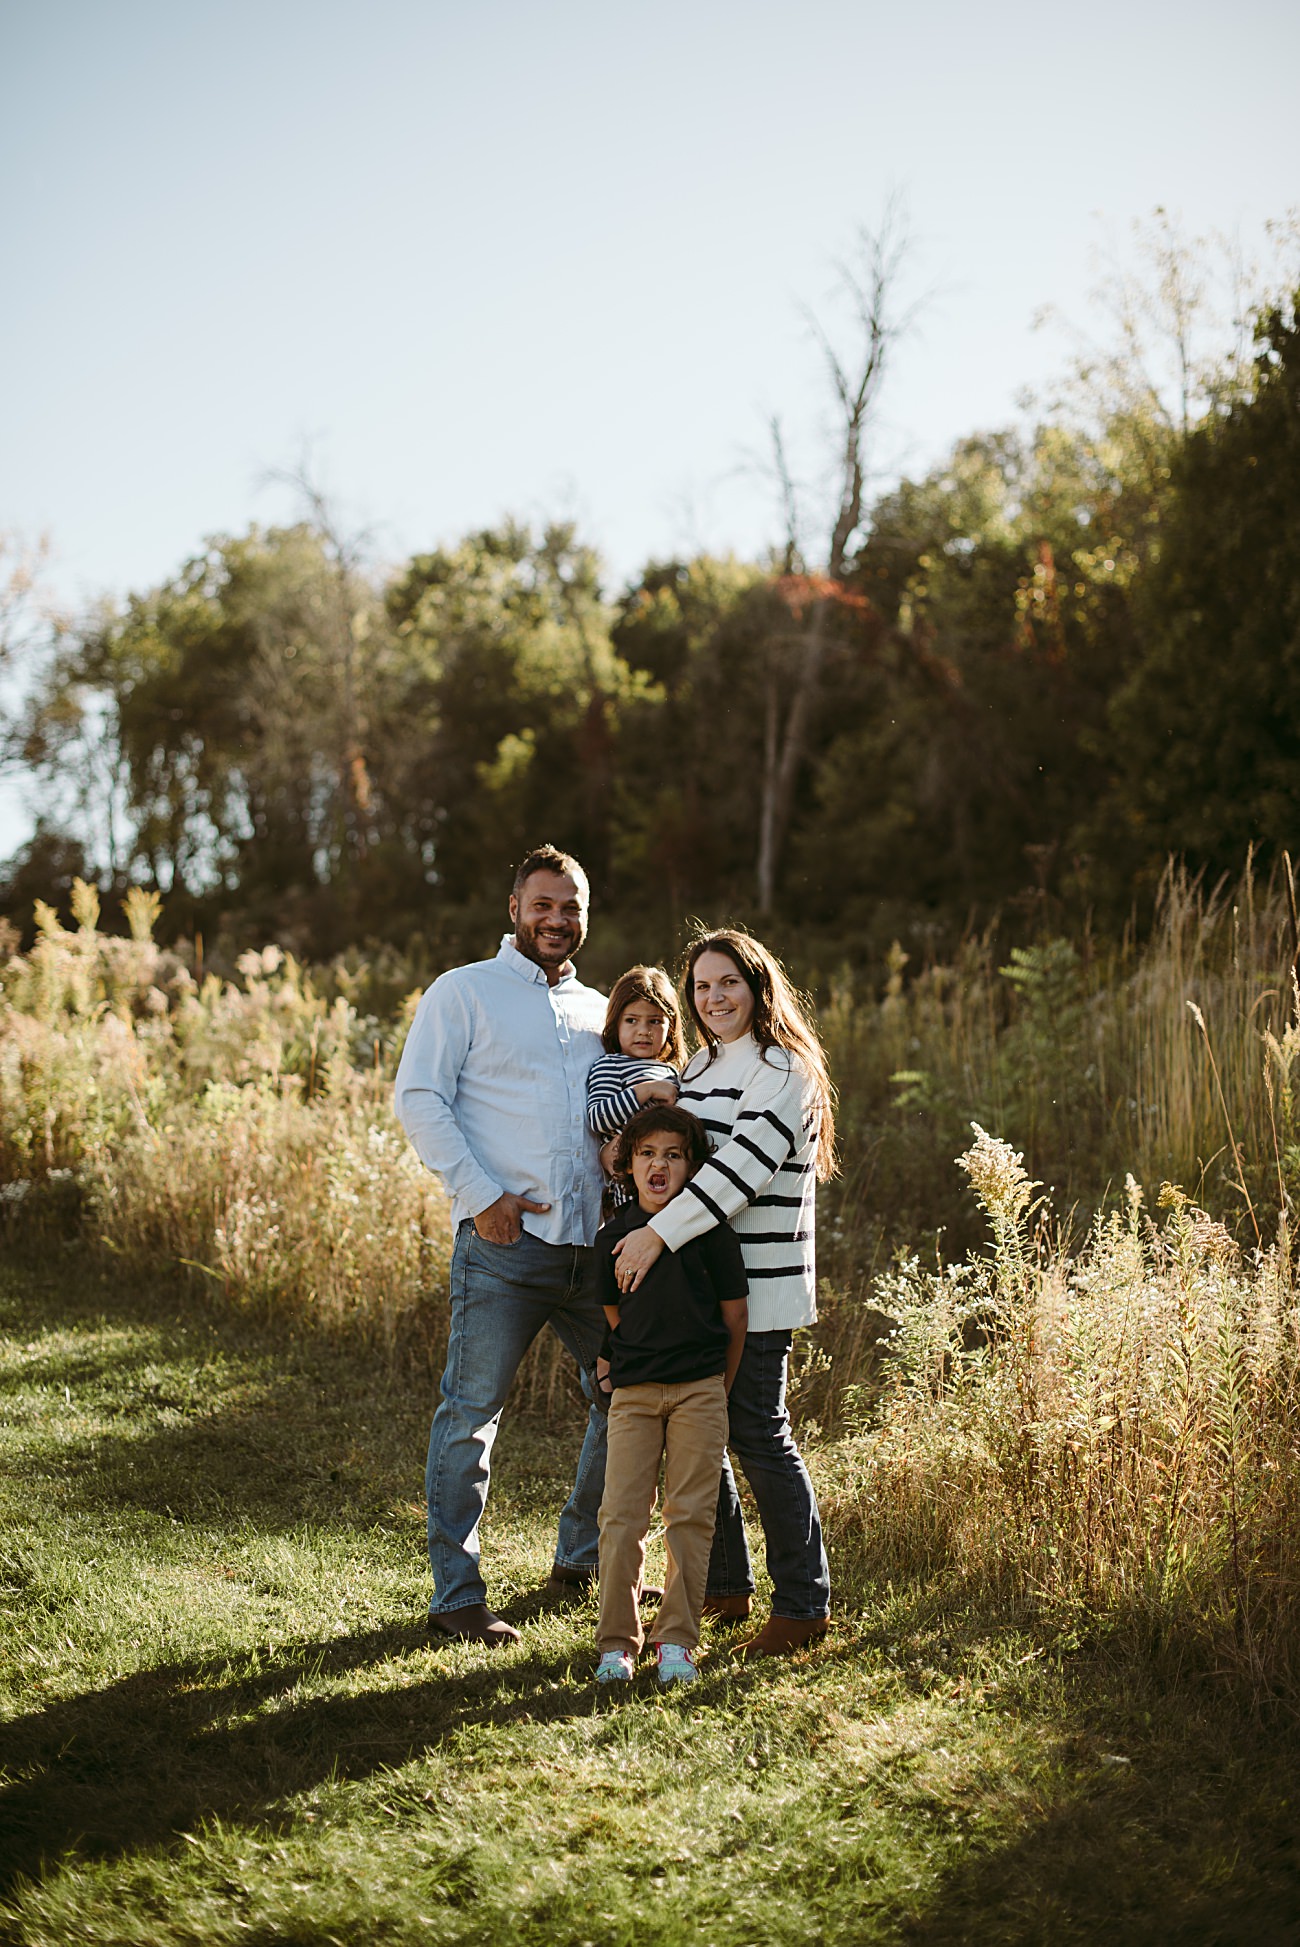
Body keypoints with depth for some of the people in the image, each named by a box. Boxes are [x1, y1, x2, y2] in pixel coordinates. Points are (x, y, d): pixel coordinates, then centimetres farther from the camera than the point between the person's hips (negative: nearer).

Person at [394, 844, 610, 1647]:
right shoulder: (464, 992, 3)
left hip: (595, 1242, 6)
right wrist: (479, 1193, -13)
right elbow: (419, 1099, -5)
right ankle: (456, 1594, 3)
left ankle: (585, 1559, 28)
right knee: (473, 1411, -4)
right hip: (503, 1243, -6)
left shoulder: (598, 1010, 19)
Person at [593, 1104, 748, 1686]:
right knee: (622, 1515, -3)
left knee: (690, 1516, 0)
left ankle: (677, 1639, 9)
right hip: (633, 1393, 1)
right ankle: (617, 1643, 5)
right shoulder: (613, 1236, 2)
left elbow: (735, 1315, 3)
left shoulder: (711, 1232, -4)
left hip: (700, 1391, -1)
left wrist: (717, 1386, 9)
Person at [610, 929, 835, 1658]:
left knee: (759, 1434, -4)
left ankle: (803, 1604, 7)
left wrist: (659, 1234, -25)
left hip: (757, 1288, -8)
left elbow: (741, 1166, -22)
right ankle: (724, 1586, 26)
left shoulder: (783, 1072, -11)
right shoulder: (703, 1066, 16)